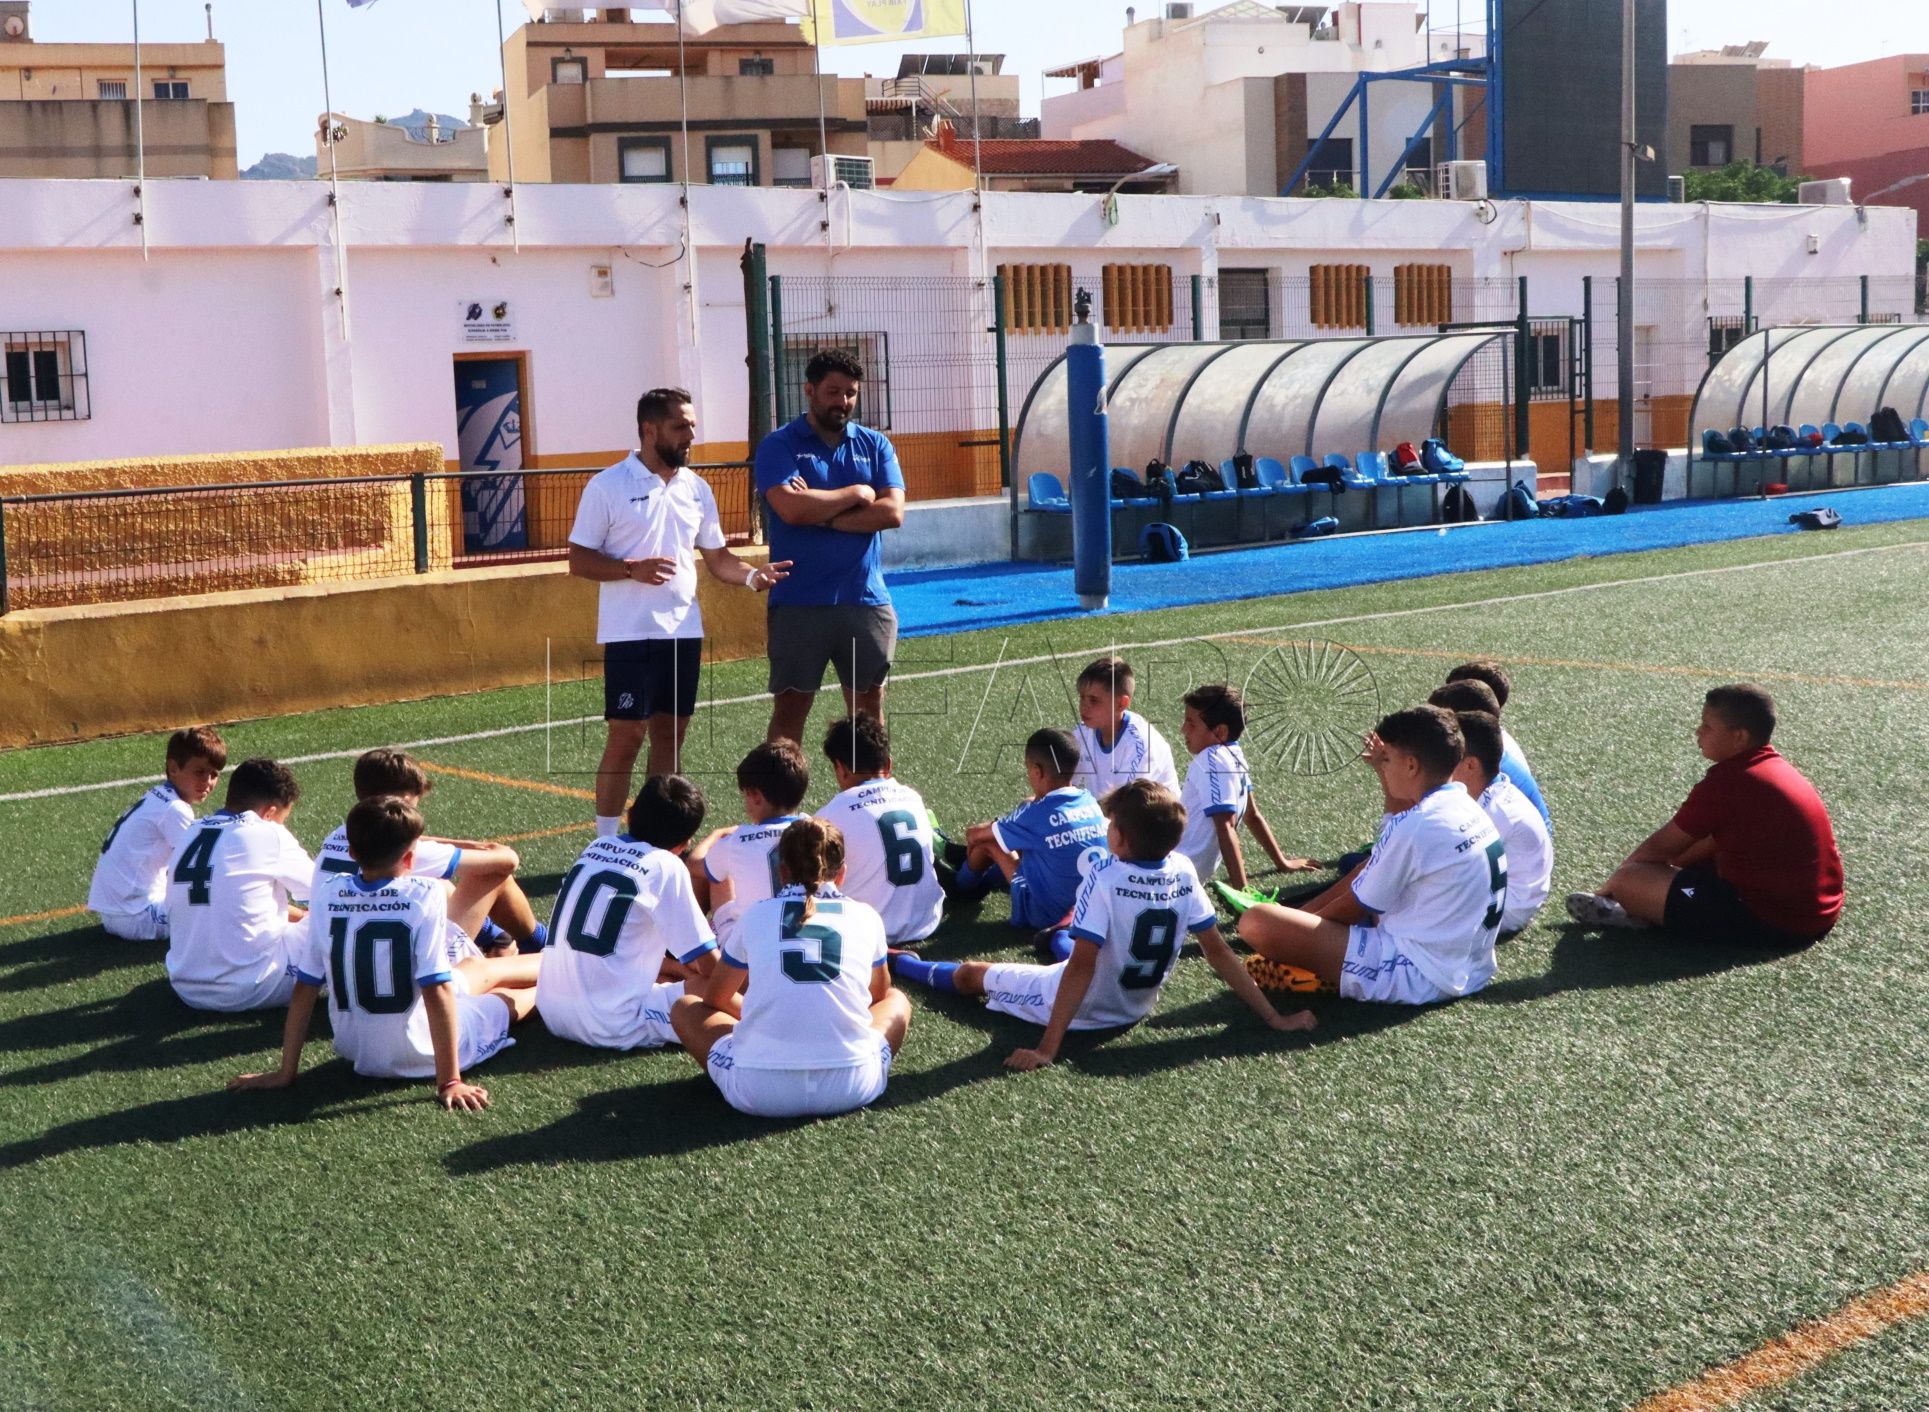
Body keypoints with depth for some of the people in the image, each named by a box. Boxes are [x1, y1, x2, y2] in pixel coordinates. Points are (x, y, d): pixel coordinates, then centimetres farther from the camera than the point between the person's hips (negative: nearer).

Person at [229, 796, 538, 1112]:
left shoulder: (329, 894, -8)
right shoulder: (424, 895, -20)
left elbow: (304, 988, -4)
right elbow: (436, 991, -23)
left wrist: (285, 1073, 3)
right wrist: (449, 1082, -20)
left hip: (355, 1053, 5)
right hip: (417, 1058, -5)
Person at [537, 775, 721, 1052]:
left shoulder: (597, 846, 13)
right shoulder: (667, 867, -5)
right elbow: (708, 964, -3)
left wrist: (676, 966, 26)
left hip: (551, 1014, 7)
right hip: (613, 1025, -7)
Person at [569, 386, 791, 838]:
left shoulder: (696, 488, 9)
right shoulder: (607, 486, -7)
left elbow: (717, 556, 13)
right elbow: (579, 560, -7)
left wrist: (752, 576, -6)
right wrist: (632, 569, -22)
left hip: (684, 631, 5)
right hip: (630, 633, -5)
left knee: (670, 733, 10)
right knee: (626, 735, -4)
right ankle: (607, 843, 5)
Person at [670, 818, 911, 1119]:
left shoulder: (756, 915, 12)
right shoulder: (866, 917, 13)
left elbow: (716, 999, 27)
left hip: (760, 1093, -1)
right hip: (851, 1088, 1)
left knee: (685, 1008, 26)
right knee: (897, 1001, 31)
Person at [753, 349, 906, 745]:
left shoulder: (875, 444, 10)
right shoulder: (779, 446, -1)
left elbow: (892, 512, -4)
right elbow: (791, 508, -18)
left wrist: (822, 516, -11)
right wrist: (857, 494, -5)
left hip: (867, 600, 3)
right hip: (799, 604, -3)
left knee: (868, 708, 10)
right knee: (790, 709, 1)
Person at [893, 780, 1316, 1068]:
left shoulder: (1105, 877, -30)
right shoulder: (1183, 872, -14)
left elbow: (1082, 966, -32)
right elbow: (1218, 950, -11)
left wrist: (1046, 1049, -31)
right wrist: (1274, 1017, -3)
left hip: (1087, 1009, -5)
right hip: (1136, 1008, 5)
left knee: (969, 975, 16)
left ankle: (897, 961, 39)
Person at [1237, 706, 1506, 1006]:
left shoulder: (1413, 826, -20)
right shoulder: (1470, 809, 7)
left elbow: (1355, 909, -8)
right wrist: (1384, 772, 25)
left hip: (1419, 977, -10)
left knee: (1256, 922, -21)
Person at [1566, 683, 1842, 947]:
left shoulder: (1725, 781, -16)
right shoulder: (1776, 766, 11)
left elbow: (1659, 847, -7)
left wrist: (1607, 888, 6)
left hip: (1773, 923, -10)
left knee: (1629, 880, -17)